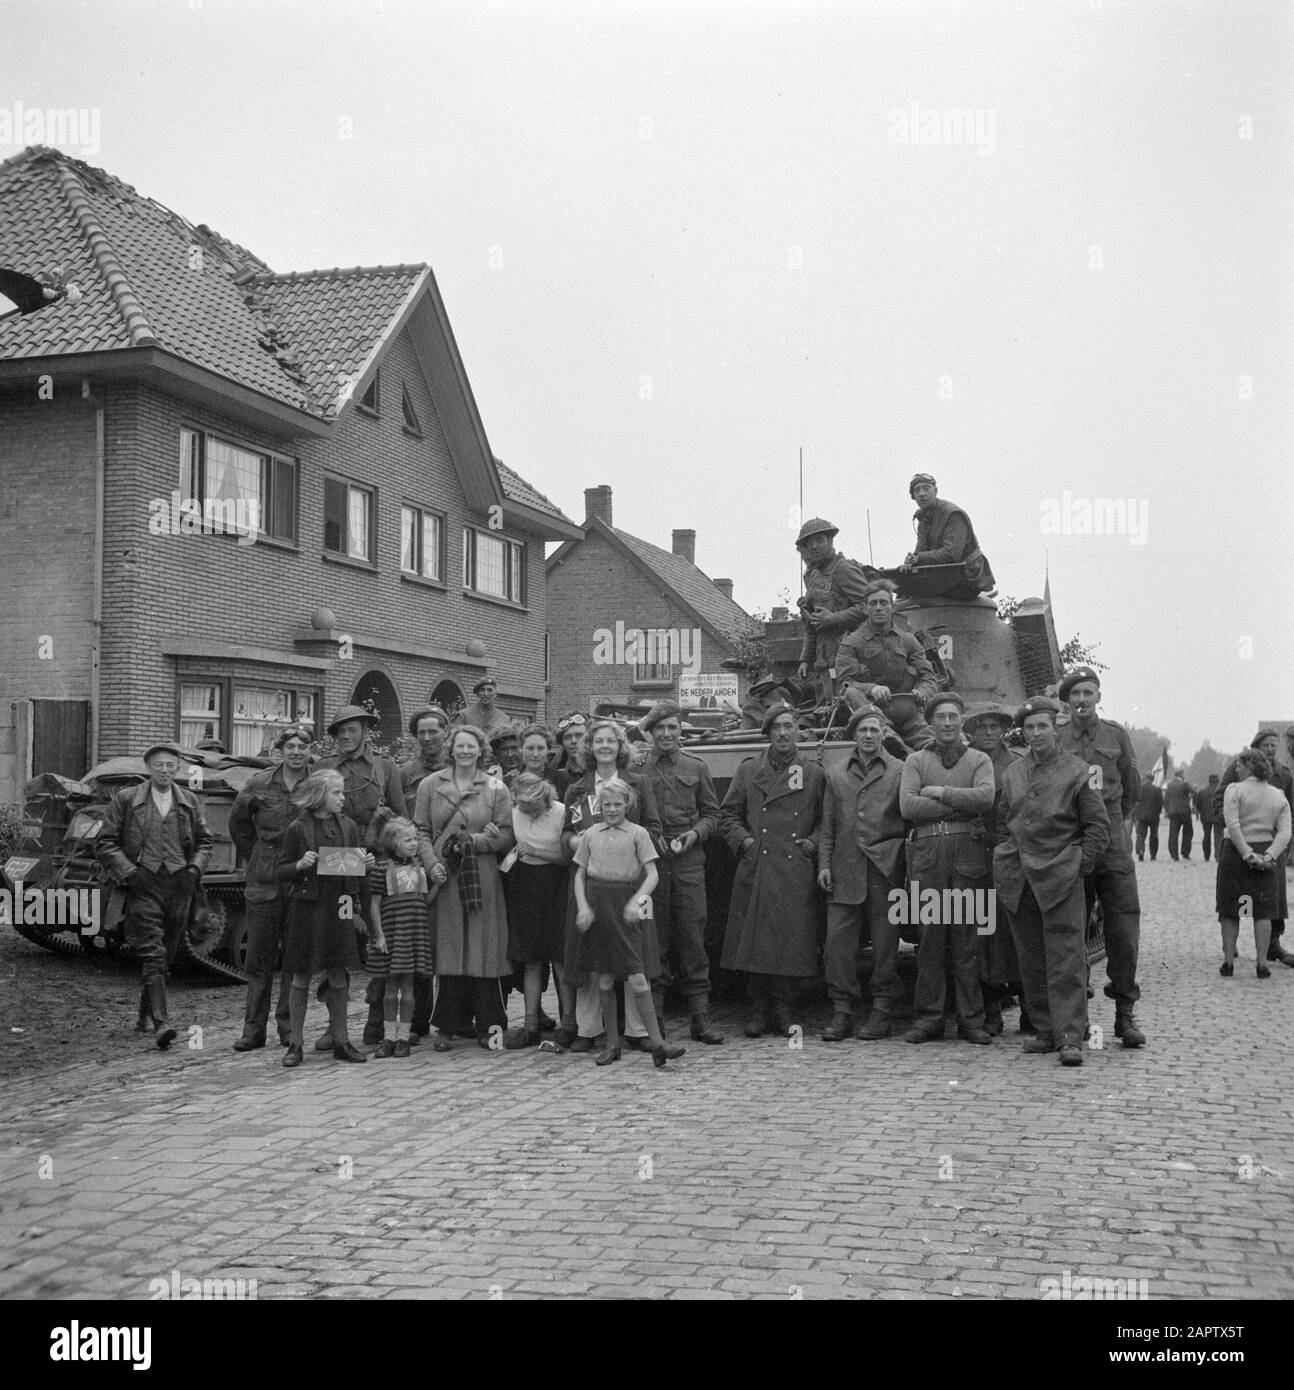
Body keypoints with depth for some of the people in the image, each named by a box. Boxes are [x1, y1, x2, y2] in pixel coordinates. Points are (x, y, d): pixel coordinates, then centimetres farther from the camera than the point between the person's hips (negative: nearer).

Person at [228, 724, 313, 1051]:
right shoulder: (259, 784, 3)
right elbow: (238, 822, 17)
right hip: (263, 882, 1)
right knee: (259, 956, 5)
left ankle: (289, 1026, 14)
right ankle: (253, 1028, 11)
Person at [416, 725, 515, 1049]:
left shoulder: (496, 789, 6)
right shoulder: (431, 785, 9)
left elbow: (507, 835, 1)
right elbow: (421, 831, 6)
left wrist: (473, 841, -12)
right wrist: (432, 863, -8)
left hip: (483, 879, 0)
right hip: (444, 877, 0)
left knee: (484, 949, 0)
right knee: (446, 950, -1)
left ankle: (488, 1025, 8)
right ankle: (447, 1026, 6)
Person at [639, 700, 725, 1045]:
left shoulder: (696, 769, 11)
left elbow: (712, 813, 14)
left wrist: (695, 833, -4)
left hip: (688, 861, 1)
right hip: (648, 861, -1)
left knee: (692, 937, -1)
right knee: (653, 938, 2)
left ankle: (700, 1018, 3)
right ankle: (653, 1017, 9)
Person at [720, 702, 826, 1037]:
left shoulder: (814, 774, 9)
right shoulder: (749, 771, 11)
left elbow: (826, 819, 13)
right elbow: (727, 814, 13)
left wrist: (813, 842, -2)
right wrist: (743, 839, -1)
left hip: (797, 873, -1)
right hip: (755, 869, 1)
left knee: (793, 943, -3)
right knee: (754, 942, 0)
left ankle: (784, 1012, 9)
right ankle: (759, 1011, 10)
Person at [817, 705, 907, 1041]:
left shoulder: (900, 771, 7)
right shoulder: (835, 775, 15)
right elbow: (828, 825, 14)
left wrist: (906, 862, -6)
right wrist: (824, 864, 5)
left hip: (885, 869, -2)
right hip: (845, 871, 2)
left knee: (884, 944, 1)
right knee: (837, 941, -3)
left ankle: (881, 1013, 9)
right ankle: (842, 1011, 4)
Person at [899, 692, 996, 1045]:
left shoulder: (979, 760, 14)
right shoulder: (915, 761, 14)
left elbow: (985, 798, -6)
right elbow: (908, 807, -2)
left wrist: (940, 793, -5)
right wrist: (960, 803, -4)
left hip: (968, 851, 0)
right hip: (927, 852, 0)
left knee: (967, 936, -1)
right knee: (930, 936, -1)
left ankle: (970, 1020, 5)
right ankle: (928, 1018, 4)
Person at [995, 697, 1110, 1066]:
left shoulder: (1076, 771, 0)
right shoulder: (1012, 773, 13)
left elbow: (1098, 824, 1)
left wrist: (1081, 865, -5)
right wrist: (1010, 857, 11)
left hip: (1061, 878, -5)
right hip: (1018, 879, 5)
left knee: (1066, 962, -9)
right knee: (1031, 963, 8)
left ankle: (1070, 1039, -9)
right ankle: (1046, 1031, 16)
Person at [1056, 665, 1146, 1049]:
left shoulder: (1116, 734, 8)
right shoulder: (1055, 741, 4)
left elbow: (1132, 787, 19)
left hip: (1113, 845, 1)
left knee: (1124, 931, -4)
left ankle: (1125, 1014, 3)